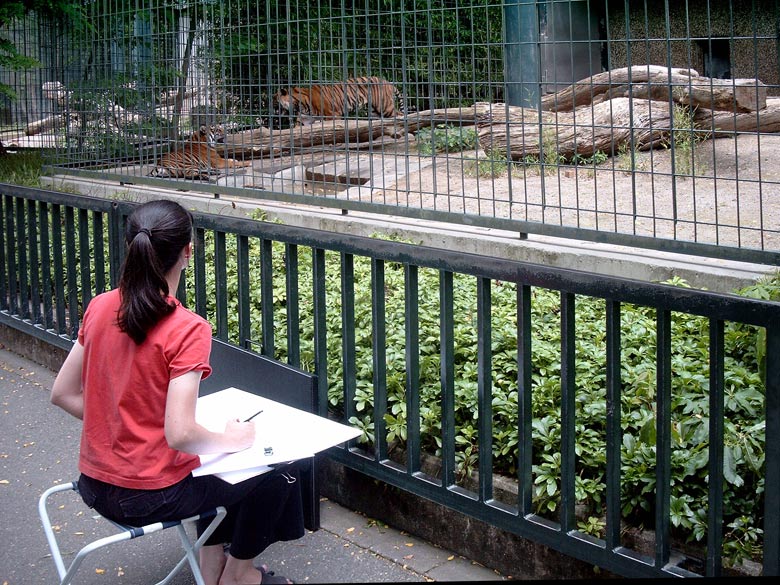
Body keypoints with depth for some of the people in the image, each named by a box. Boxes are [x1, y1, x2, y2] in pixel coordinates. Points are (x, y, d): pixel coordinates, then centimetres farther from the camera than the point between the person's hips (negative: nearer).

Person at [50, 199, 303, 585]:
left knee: (213, 455, 32)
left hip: (94, 484, 7)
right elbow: (179, 434, -27)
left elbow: (63, 394, 4)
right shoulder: (187, 329, -23)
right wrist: (232, 440, -9)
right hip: (149, 498, -7)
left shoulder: (100, 308, -4)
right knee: (279, 472, 15)